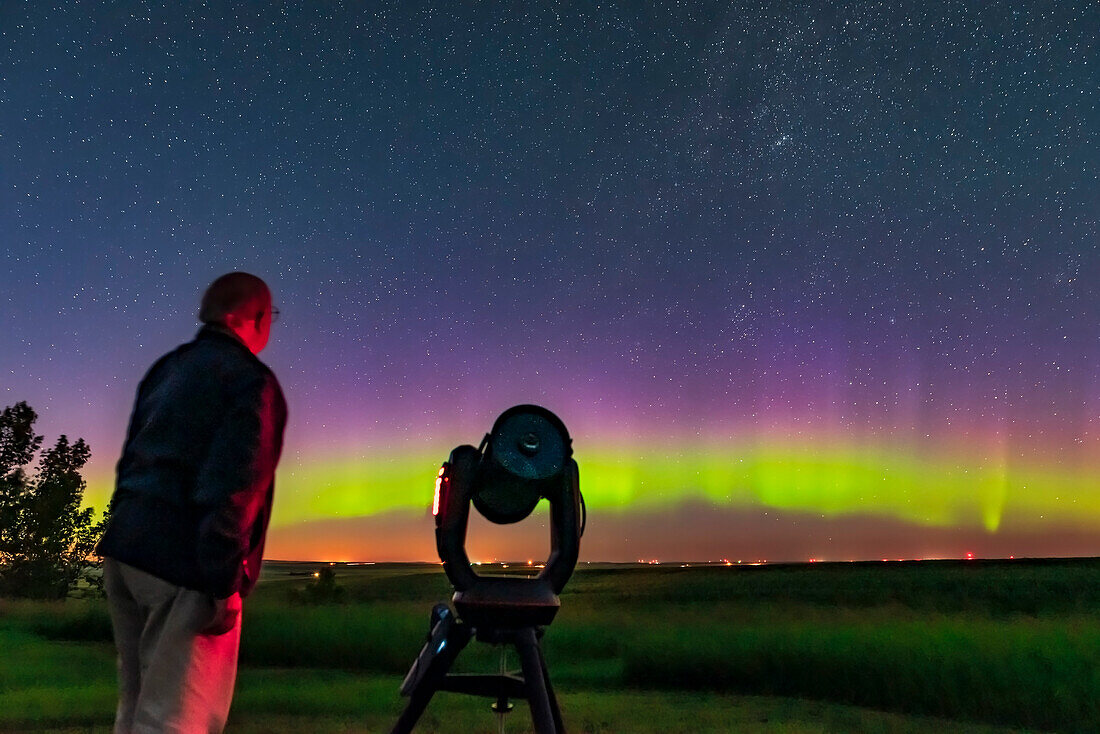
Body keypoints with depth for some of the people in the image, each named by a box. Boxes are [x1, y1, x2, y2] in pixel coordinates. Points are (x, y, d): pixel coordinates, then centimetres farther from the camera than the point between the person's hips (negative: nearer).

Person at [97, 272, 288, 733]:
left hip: (125, 545, 9)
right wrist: (225, 585, -17)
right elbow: (231, 487, -18)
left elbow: (131, 461, 19)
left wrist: (132, 535, 22)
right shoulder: (251, 381, -9)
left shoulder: (165, 370, 17)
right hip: (184, 562, -8)